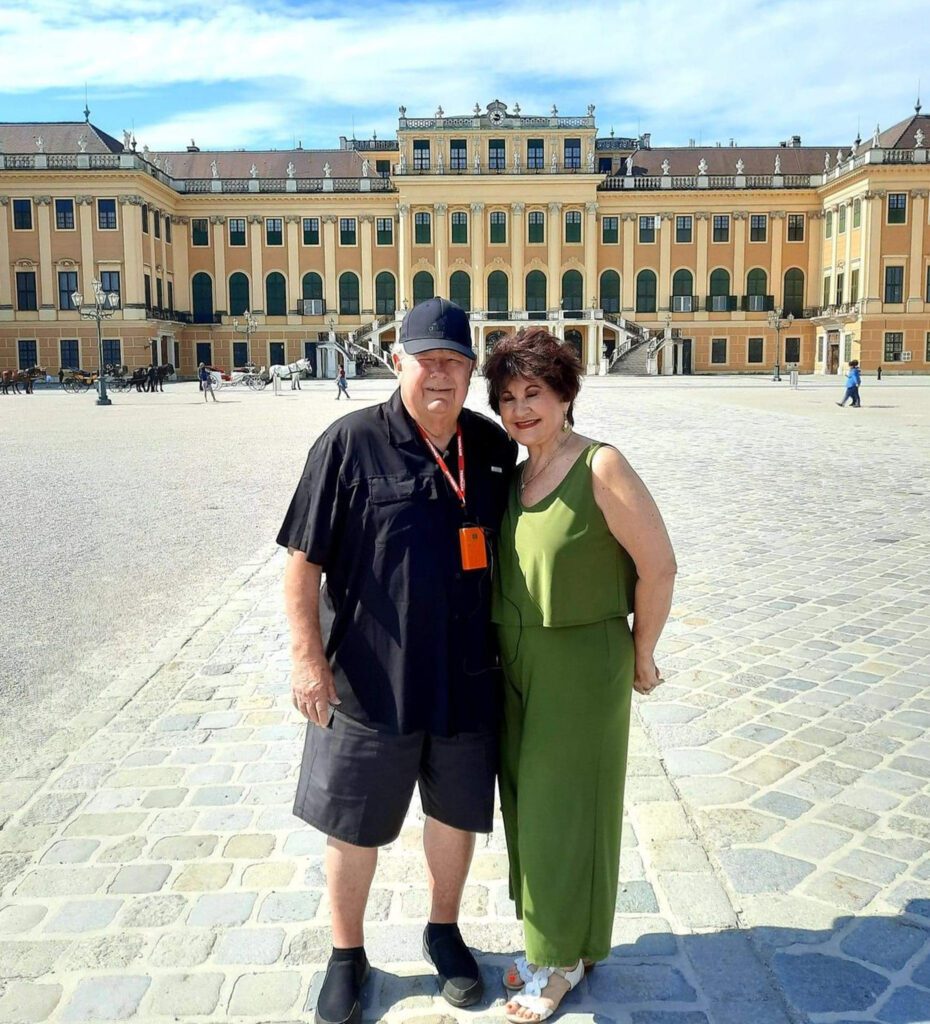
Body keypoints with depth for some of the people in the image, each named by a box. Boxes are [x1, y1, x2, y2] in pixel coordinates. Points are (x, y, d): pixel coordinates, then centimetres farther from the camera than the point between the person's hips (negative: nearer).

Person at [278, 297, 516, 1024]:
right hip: (372, 682, -3)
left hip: (468, 677, 4)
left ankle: (444, 930, 45)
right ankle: (347, 954, 37)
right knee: (355, 827, 13)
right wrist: (308, 658, -14)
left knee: (456, 813, 19)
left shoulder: (493, 446, 1)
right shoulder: (351, 443, -11)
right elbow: (303, 561, -9)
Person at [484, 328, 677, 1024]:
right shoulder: (516, 476, 4)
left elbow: (658, 566, -16)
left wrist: (641, 657, -8)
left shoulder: (601, 467, -18)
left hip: (582, 665, -7)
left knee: (565, 811, 7)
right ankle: (546, 942, 38)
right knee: (527, 804, 18)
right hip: (517, 663, 7)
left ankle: (565, 959, 29)